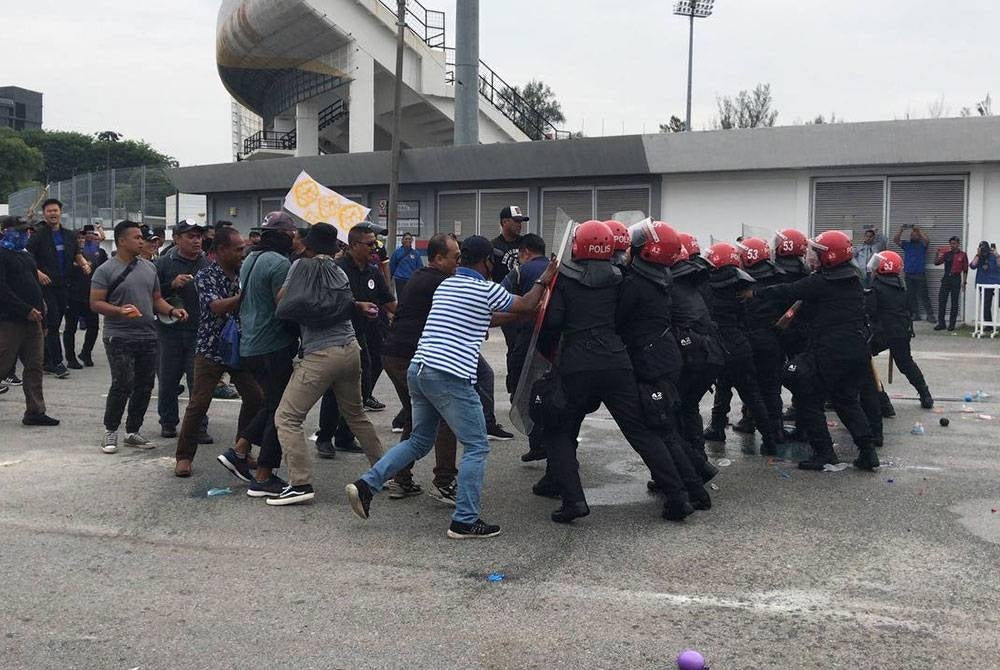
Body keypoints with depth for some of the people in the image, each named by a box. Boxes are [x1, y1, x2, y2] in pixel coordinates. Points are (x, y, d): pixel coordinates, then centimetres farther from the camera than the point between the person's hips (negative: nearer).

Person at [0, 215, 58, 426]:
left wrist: (41, 312, 12)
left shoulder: (25, 256, 20)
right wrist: (27, 310, -19)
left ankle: (35, 412, 12)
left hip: (32, 321, 8)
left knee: (34, 366, 7)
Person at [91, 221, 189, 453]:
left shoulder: (149, 267, 14)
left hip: (148, 336, 6)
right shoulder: (106, 271, -4)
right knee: (123, 384, -10)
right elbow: (95, 303, -8)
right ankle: (110, 431, 6)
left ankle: (132, 432, 20)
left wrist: (172, 310, 0)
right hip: (119, 337, -6)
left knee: (144, 386, 7)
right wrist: (120, 310, -23)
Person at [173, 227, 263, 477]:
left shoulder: (243, 273, 7)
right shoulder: (205, 276, -11)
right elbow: (217, 307, -25)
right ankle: (183, 456, 7)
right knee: (199, 403, -5)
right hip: (211, 349, -6)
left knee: (255, 397, 3)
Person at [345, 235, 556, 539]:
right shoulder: (486, 289, -3)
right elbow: (525, 306, 11)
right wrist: (543, 281, 25)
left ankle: (366, 483, 10)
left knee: (419, 441, 21)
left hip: (418, 369, 8)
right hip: (450, 377, -8)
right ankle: (465, 521, 3)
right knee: (476, 447, 3)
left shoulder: (445, 285, 19)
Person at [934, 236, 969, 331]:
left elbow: (965, 270, 2)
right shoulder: (946, 253, 8)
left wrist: (964, 283, -2)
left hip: (956, 279, -2)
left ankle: (952, 324, 9)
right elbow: (936, 262, 2)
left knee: (954, 302, 2)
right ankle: (941, 323, 6)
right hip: (946, 278, 3)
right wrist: (939, 254, -15)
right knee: (941, 300, -1)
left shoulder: (962, 255, 1)